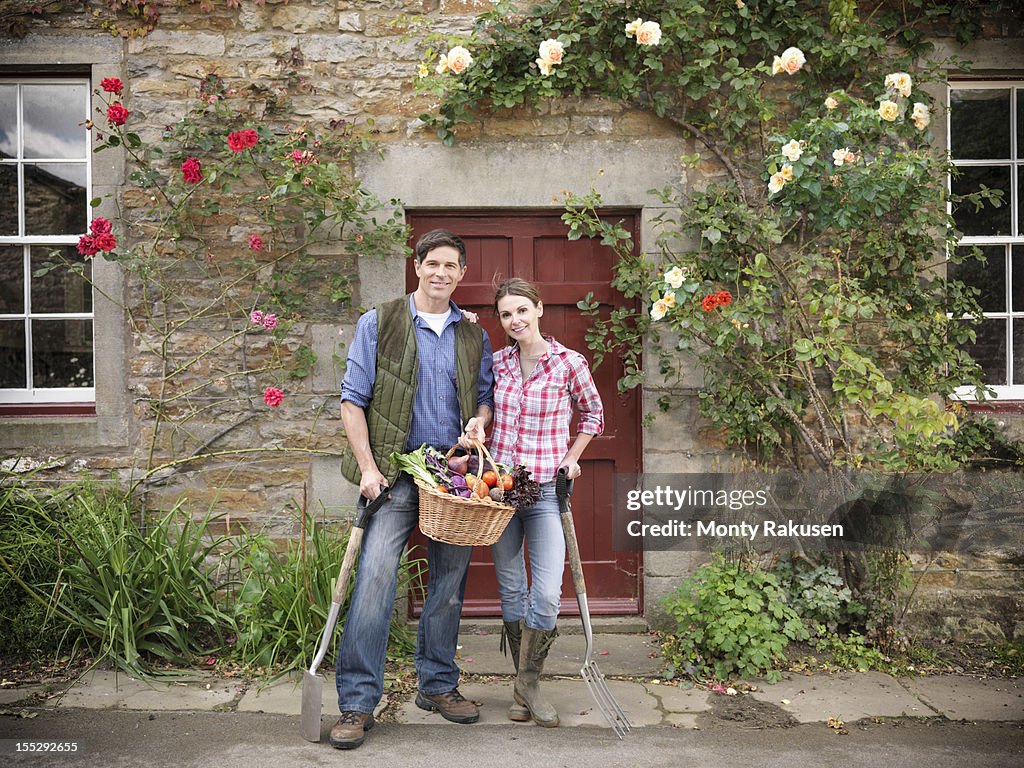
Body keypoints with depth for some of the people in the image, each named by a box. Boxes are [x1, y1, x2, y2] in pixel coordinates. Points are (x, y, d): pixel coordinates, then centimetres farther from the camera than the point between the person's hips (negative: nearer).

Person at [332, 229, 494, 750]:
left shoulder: (474, 337, 13)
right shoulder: (379, 324, 2)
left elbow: (486, 395, 21)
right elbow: (353, 399, -1)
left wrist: (480, 420, -4)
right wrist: (367, 466, -9)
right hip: (397, 472, -3)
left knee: (449, 583, 10)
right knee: (375, 577, -10)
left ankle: (437, 684, 26)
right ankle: (357, 702, 0)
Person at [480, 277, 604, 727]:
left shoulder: (569, 363, -5)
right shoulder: (496, 362, 4)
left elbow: (593, 413, 10)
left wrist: (572, 457, 3)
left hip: (546, 489, -3)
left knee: (547, 595, -10)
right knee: (511, 592, 9)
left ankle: (528, 685, 12)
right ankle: (523, 690, 24)